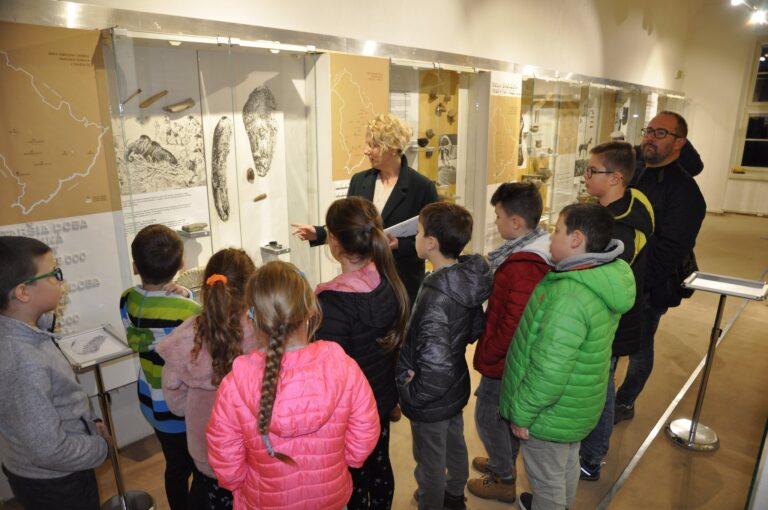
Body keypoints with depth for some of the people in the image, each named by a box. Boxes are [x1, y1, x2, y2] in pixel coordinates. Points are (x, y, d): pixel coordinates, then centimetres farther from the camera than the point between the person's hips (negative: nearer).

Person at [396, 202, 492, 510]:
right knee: (455, 444, 31)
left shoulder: (436, 295, -34)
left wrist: (412, 393, -21)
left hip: (433, 398, -9)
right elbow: (476, 328, 4)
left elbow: (435, 365, -37)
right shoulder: (469, 279, -9)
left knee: (431, 462, 17)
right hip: (457, 386, 9)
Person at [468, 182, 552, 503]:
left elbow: (512, 324, -31)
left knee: (488, 416, 10)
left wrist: (486, 355, -17)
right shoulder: (534, 251, 0)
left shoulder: (523, 267, -31)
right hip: (516, 356, 9)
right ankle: (505, 462, 46)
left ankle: (504, 480, 28)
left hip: (503, 359, -9)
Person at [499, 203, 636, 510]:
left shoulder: (570, 297, -35)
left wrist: (521, 412, -19)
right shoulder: (603, 280, -5)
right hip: (576, 405, 9)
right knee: (567, 463, 31)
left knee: (546, 478, 16)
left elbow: (549, 372, -32)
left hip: (552, 414, -9)